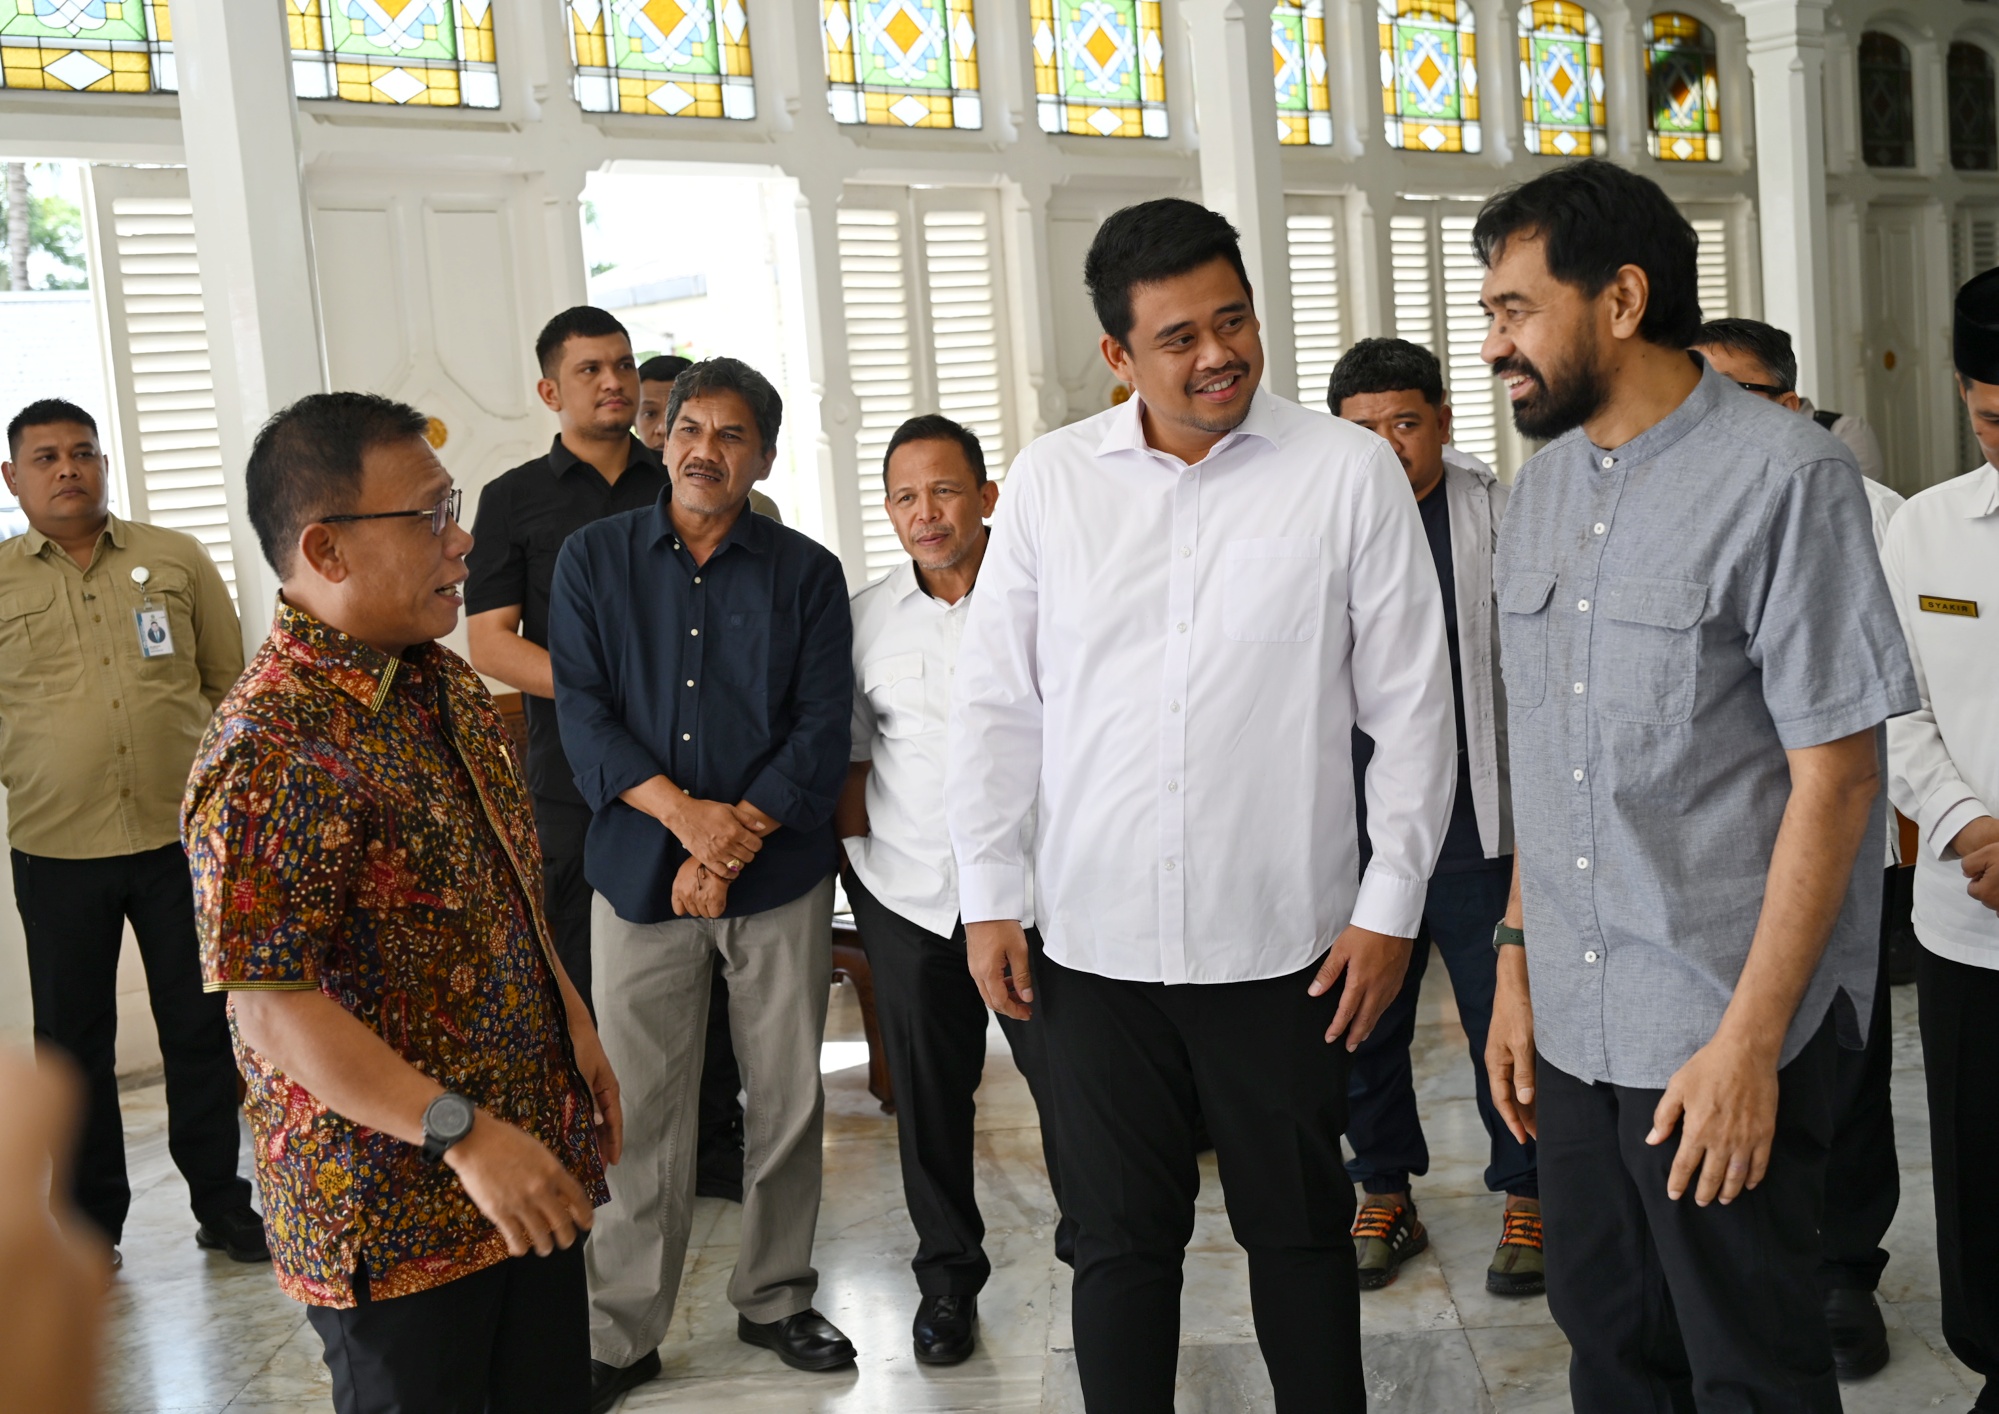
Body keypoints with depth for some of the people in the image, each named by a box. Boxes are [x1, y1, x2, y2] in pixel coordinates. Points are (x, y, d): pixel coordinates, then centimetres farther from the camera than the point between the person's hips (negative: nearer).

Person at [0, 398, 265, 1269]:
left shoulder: (177, 560, 4)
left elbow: (228, 682, 7)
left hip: (182, 838, 0)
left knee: (201, 1027, 8)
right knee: (73, 1038, 10)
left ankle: (221, 1203, 23)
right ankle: (92, 1220, 25)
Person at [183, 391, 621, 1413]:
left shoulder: (445, 682, 6)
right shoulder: (272, 747, -23)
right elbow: (273, 1011, -25)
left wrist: (574, 1026, 14)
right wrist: (463, 1133, -25)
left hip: (531, 1162, 8)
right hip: (396, 1209, -8)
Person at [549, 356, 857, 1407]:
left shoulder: (806, 573, 4)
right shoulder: (595, 559, 5)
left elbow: (821, 731, -3)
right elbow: (582, 711, -3)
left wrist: (734, 846, -13)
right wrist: (685, 814, -16)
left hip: (779, 875, 1)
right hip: (638, 871, 0)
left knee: (788, 1098, 8)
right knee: (641, 1109, 2)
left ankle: (775, 1297, 27)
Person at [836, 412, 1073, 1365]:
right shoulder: (865, 616, 4)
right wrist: (857, 852, 5)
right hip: (906, 889, 3)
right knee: (928, 1093, 11)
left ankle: (1092, 1241, 27)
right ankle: (947, 1272, 30)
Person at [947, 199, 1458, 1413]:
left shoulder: (1351, 471, -3)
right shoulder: (1050, 481, 2)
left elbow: (1412, 707, -1)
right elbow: (997, 704, 6)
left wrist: (1391, 904, -4)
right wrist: (990, 897, 3)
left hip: (1285, 941, -1)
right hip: (1096, 942, 2)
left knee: (1300, 1230, 14)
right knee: (1121, 1240, 13)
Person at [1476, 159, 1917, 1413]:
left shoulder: (1784, 475, -12)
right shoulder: (1545, 484, 9)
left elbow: (1836, 769, -14)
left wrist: (1751, 1039, -16)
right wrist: (1519, 961, 8)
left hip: (1722, 1030, -6)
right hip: (1575, 1024, 6)